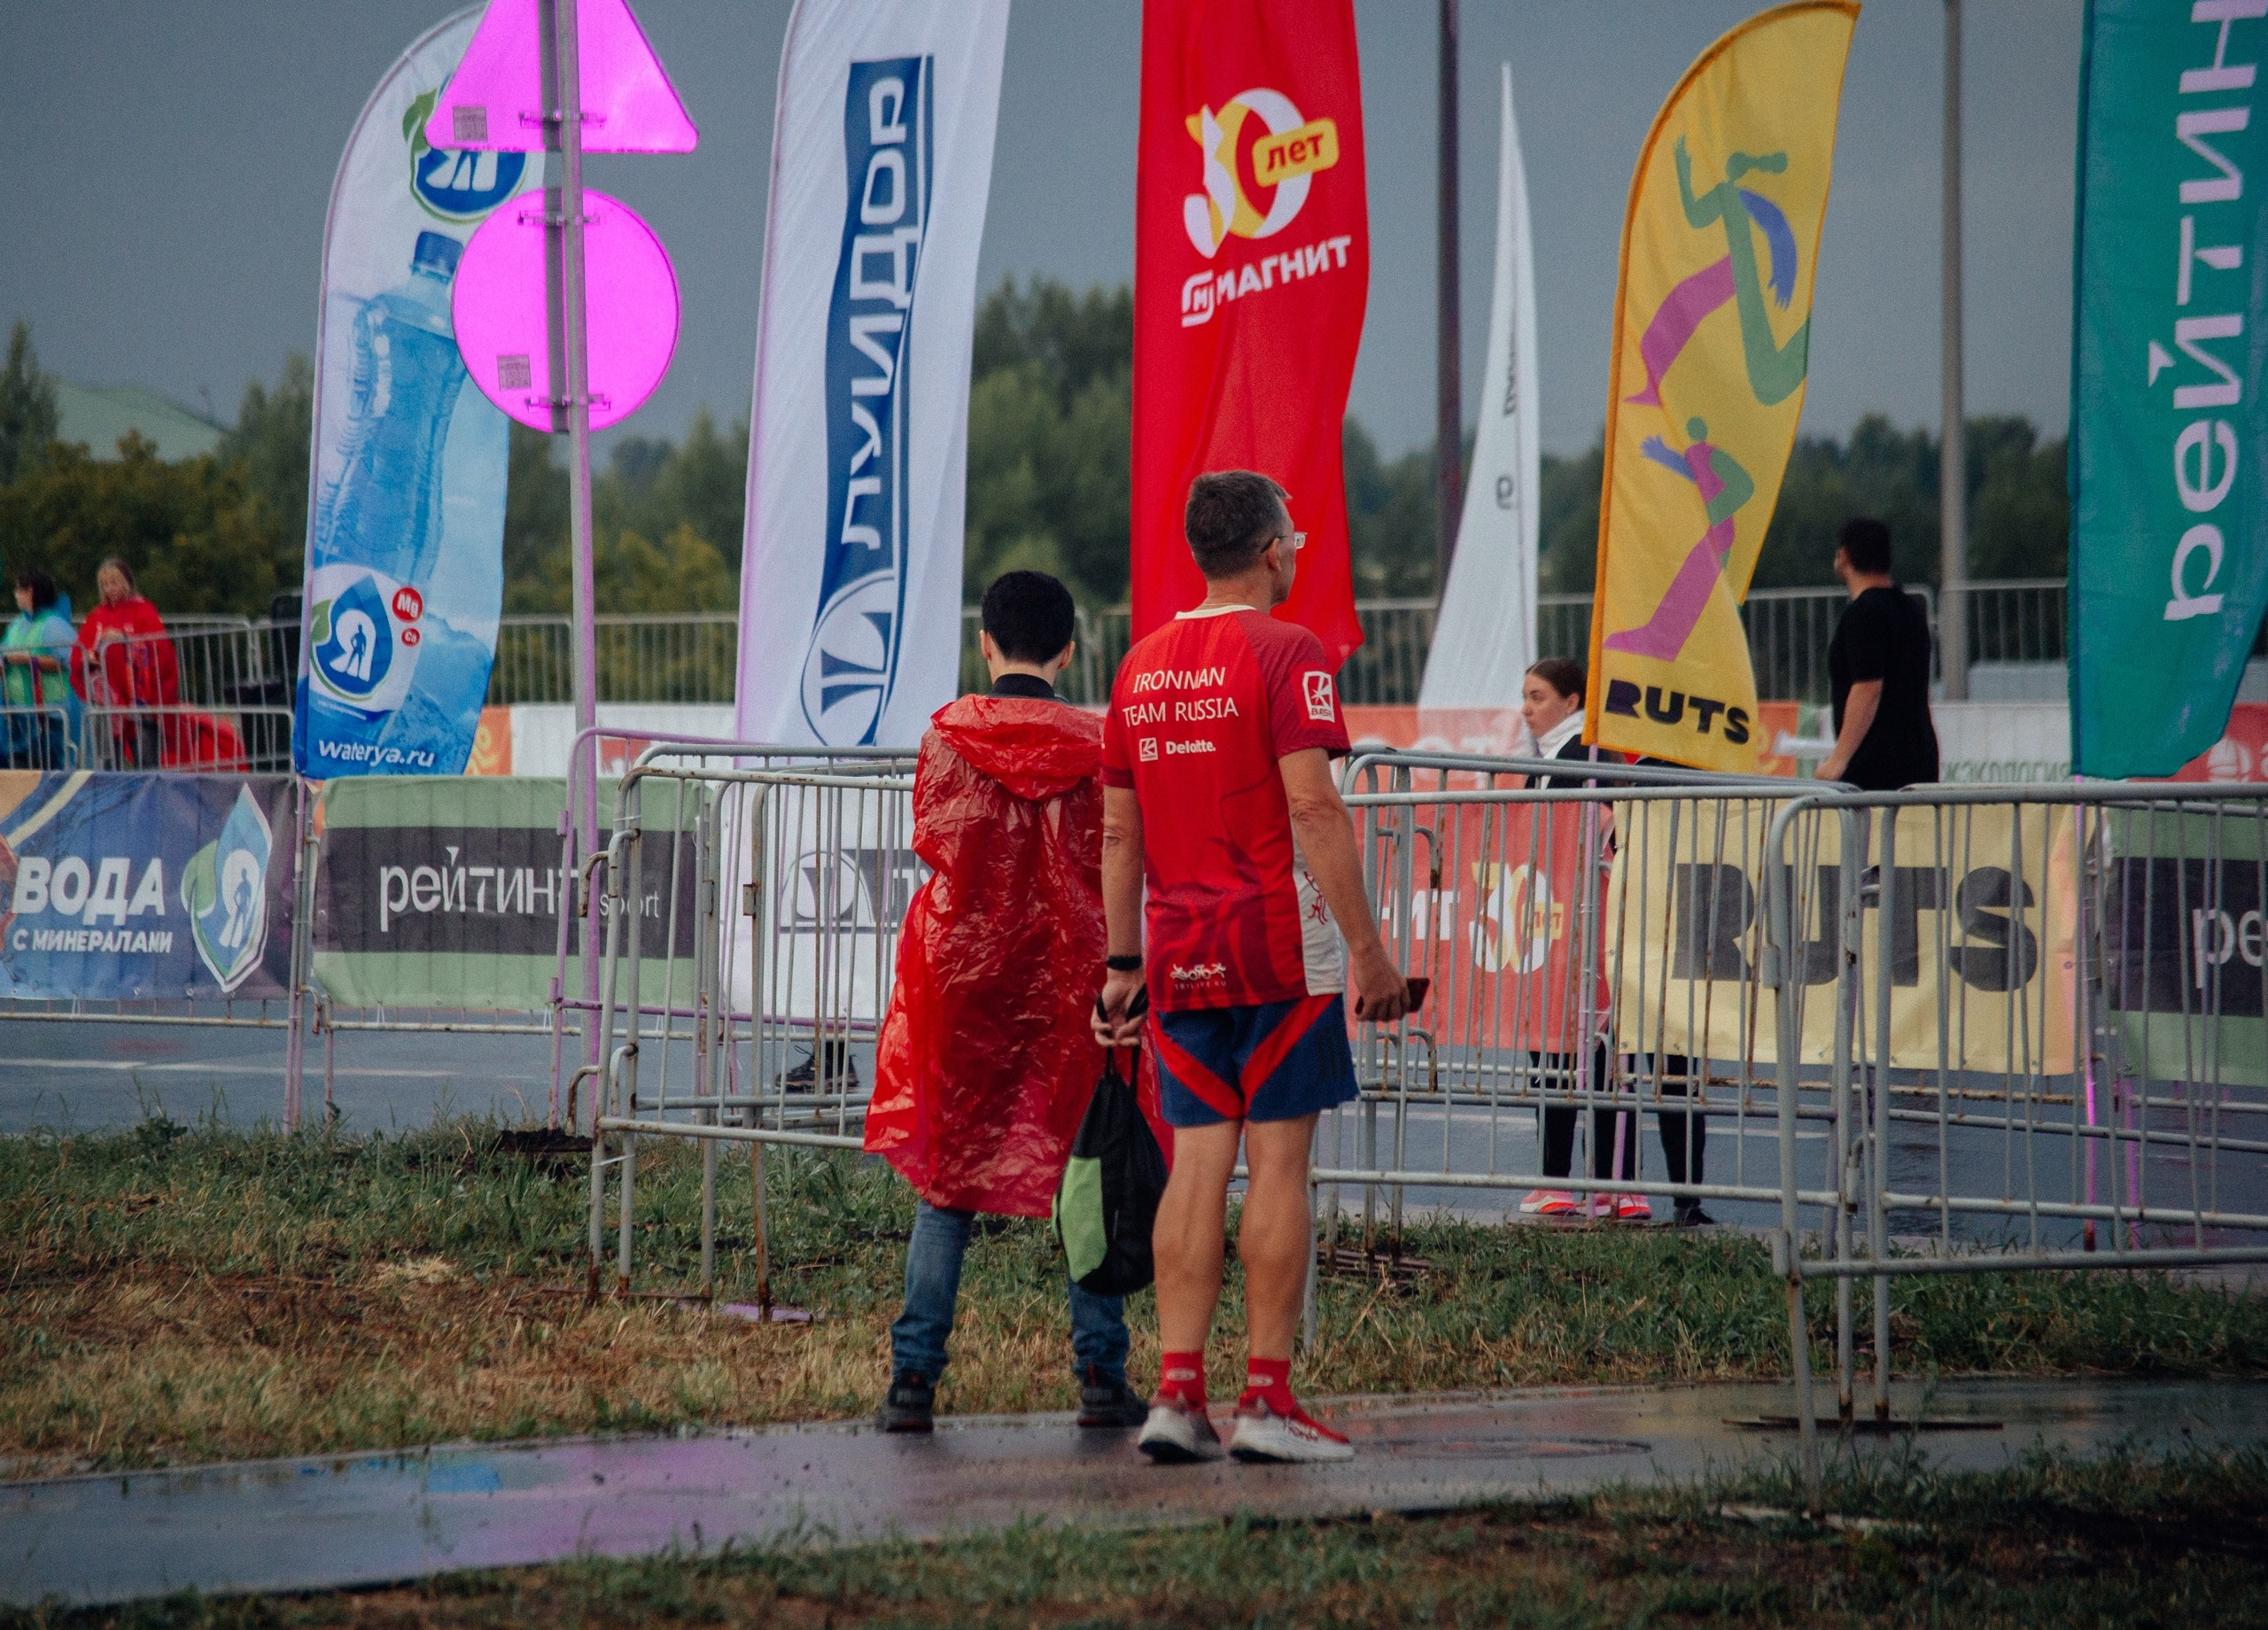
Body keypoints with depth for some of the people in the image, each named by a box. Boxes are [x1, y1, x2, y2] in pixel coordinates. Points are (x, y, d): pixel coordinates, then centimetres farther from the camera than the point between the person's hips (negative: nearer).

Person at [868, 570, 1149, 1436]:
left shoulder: (949, 734, -4)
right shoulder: (1098, 745, -3)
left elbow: (933, 842, 0)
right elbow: (1120, 866, 0)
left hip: (963, 972, 0)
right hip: (1073, 985, 0)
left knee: (947, 1179, 6)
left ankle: (914, 1377, -1)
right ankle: (1101, 1375, 4)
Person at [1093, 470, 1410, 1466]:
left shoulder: (1143, 665, 12)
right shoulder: (1284, 655, -8)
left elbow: (1118, 831, 13)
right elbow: (1311, 806, -16)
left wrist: (1123, 965, 18)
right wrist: (1367, 947, -14)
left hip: (1178, 952, 6)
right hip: (1278, 943, -6)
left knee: (1196, 1161, 6)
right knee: (1277, 1160, -3)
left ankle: (1176, 1393, 0)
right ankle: (1267, 1401, -4)